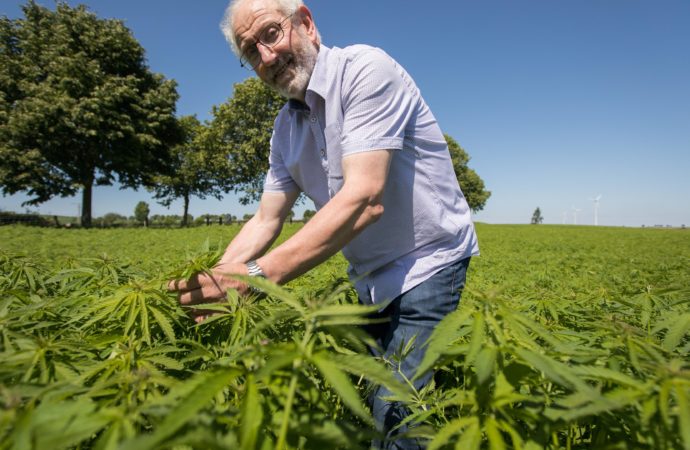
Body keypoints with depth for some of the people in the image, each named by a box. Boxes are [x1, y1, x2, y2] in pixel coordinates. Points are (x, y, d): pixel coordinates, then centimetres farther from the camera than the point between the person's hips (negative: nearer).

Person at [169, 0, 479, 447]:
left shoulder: (365, 68, -19)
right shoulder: (286, 128, 5)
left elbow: (365, 199, -30)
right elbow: (265, 222, 4)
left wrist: (257, 275, -36)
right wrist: (208, 283, -10)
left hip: (426, 263, -7)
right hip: (370, 281, 7)